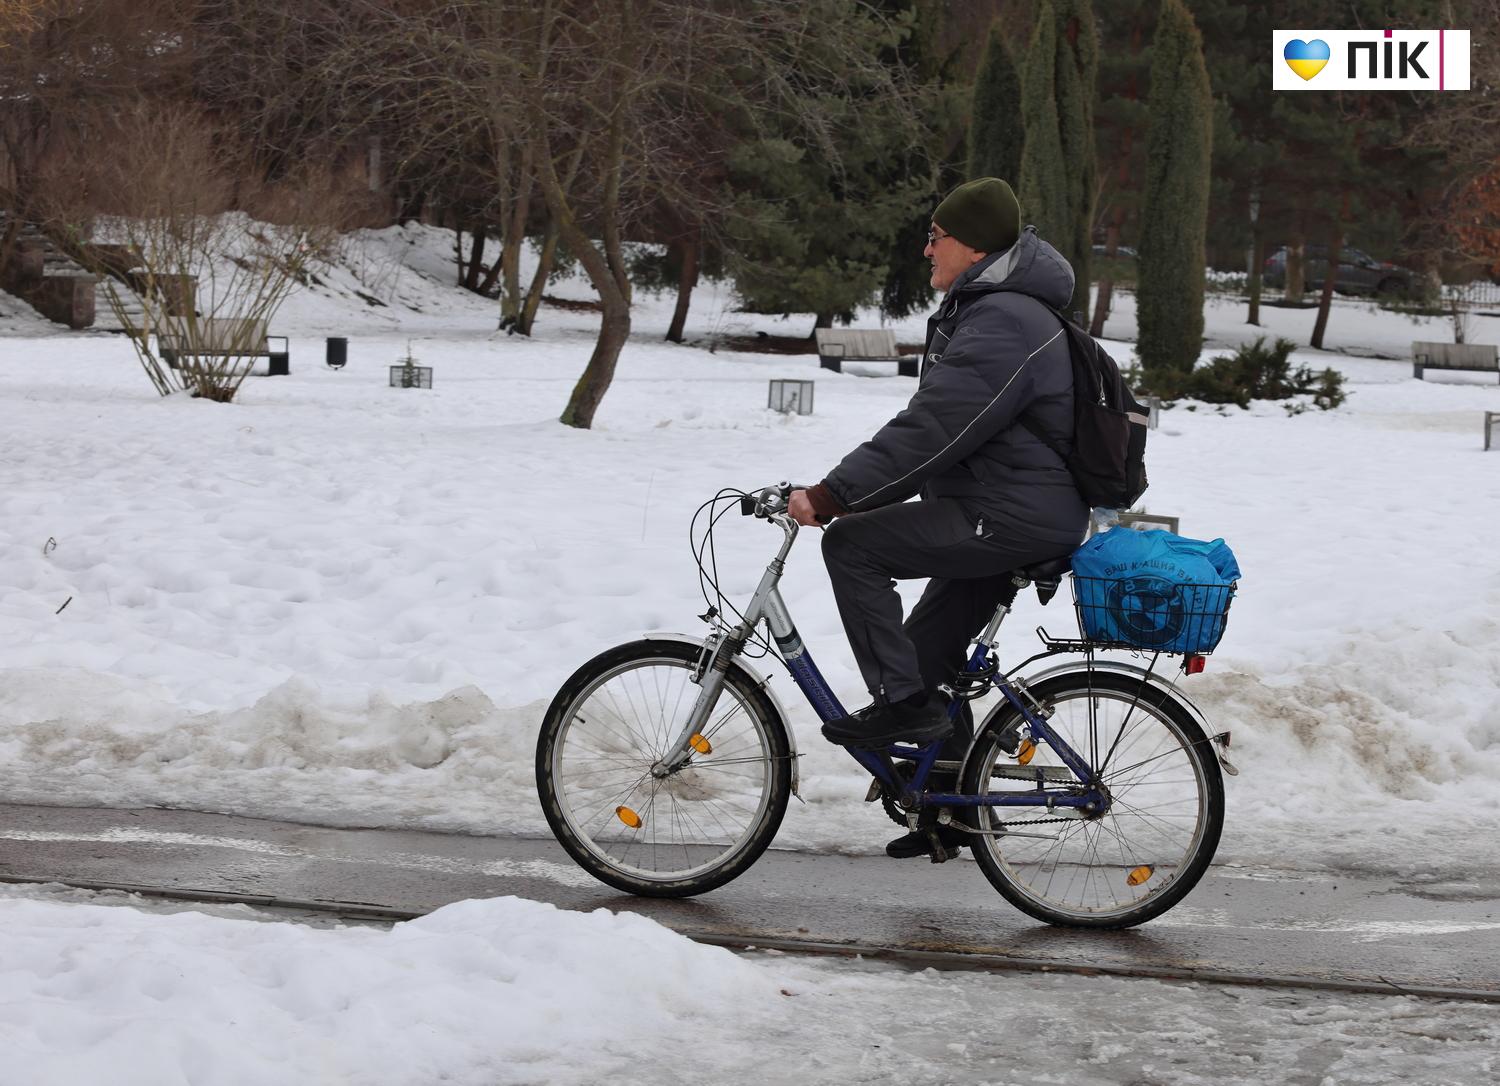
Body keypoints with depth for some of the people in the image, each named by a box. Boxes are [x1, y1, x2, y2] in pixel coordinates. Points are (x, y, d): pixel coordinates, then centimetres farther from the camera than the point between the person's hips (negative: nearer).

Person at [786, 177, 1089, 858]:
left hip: (1014, 518, -11)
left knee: (851, 544, -16)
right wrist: (852, 491, 13)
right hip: (1003, 516, 11)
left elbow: (928, 431, -27)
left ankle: (902, 702, -11)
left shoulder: (1002, 326, -20)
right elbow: (932, 426, 21)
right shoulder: (980, 310, 16)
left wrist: (831, 496, -27)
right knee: (930, 648, 15)